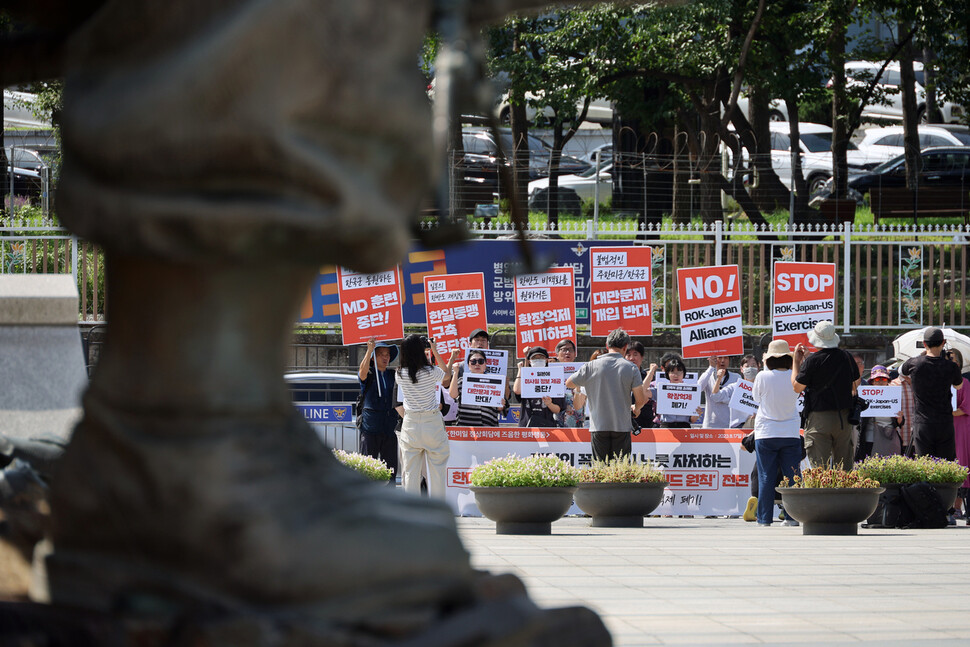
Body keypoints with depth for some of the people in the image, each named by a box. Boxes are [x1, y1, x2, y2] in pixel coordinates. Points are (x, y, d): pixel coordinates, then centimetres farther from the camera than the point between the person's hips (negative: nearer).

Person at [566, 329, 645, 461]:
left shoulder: (592, 366, -2)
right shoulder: (631, 368, -3)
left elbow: (569, 383, 11)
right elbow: (641, 400, -4)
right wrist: (635, 409, 19)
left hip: (599, 427, 1)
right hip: (622, 427, -1)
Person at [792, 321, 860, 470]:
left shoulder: (812, 361, -12)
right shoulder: (846, 357, 4)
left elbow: (797, 387, -4)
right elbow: (855, 385, 18)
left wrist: (796, 361, 7)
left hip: (819, 420, -5)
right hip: (844, 418, 5)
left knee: (819, 468, -3)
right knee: (844, 468, 10)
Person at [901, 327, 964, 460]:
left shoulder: (913, 364, -7)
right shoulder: (951, 367, -7)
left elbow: (901, 371, 19)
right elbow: (958, 385, 16)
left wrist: (923, 355, 21)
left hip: (922, 424, 0)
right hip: (945, 423, 0)